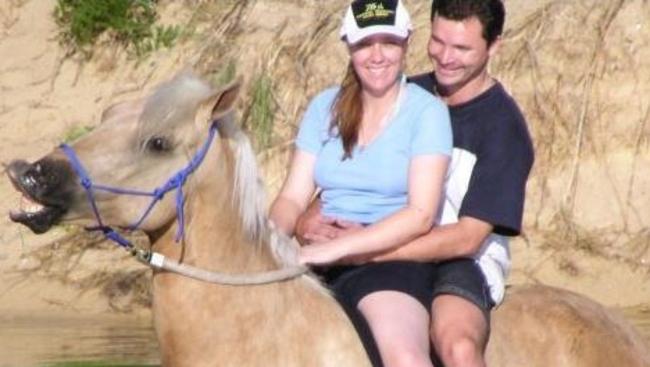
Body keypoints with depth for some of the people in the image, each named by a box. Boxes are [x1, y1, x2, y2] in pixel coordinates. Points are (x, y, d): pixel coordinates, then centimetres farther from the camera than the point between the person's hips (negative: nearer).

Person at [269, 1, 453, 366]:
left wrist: (335, 249, -21)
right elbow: (293, 198, 9)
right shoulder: (325, 107, 12)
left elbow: (421, 215, -12)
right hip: (323, 255, 5)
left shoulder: (427, 111, -2)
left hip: (395, 257, -5)